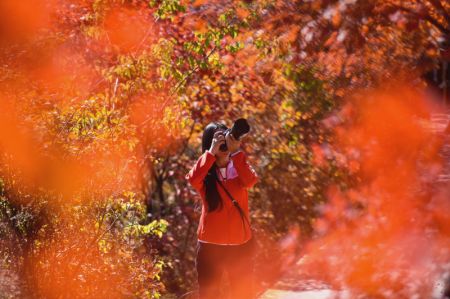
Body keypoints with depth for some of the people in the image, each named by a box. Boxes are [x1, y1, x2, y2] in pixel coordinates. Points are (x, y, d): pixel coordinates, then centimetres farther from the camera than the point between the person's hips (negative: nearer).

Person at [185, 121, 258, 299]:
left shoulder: (238, 167, 3)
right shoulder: (205, 172, 1)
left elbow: (250, 181, -19)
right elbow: (193, 179, -23)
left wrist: (236, 151, -25)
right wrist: (211, 152, -24)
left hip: (240, 244, 1)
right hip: (210, 245, -1)